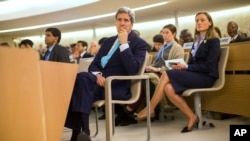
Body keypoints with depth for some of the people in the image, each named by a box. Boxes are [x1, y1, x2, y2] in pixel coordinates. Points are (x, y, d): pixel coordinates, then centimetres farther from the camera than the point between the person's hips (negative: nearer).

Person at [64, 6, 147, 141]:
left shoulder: (139, 43, 3)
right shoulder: (109, 41, 22)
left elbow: (132, 70, -13)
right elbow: (94, 64, 18)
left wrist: (124, 43, -14)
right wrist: (97, 75, -5)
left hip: (118, 88, -6)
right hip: (99, 82, 6)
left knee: (82, 77, -31)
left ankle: (82, 130, -30)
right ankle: (78, 128, -27)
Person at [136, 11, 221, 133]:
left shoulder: (213, 41, -4)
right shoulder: (197, 41, 18)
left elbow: (208, 66, -14)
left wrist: (186, 67, -18)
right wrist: (182, 66, -7)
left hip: (206, 77, -7)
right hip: (195, 74, 7)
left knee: (166, 74, -23)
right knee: (168, 88, -24)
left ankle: (150, 109, -14)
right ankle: (192, 118, -14)